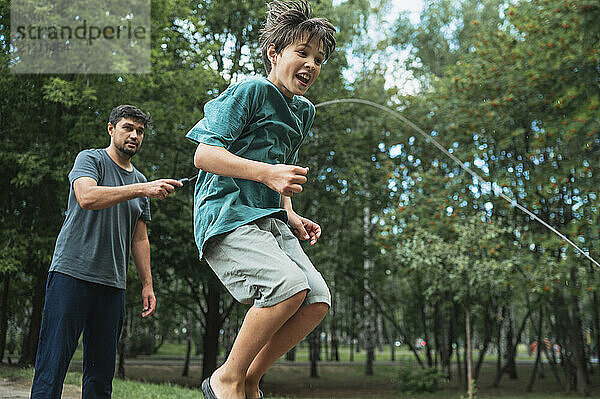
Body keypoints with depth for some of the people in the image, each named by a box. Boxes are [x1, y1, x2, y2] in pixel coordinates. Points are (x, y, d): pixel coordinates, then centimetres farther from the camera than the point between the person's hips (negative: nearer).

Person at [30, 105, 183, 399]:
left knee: (101, 375, 5)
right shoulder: (90, 159, 2)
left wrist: (147, 284, 12)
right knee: (52, 366, -7)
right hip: (72, 273, -5)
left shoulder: (140, 181, 19)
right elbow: (86, 197, -20)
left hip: (113, 284, 5)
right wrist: (142, 189, -26)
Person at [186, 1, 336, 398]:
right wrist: (267, 172, -26)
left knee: (318, 299, -8)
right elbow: (204, 154, -15)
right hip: (227, 216, -8)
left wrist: (291, 216, 14)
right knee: (290, 285, -27)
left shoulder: (304, 111, 18)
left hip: (269, 219, 8)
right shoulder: (251, 90, -8)